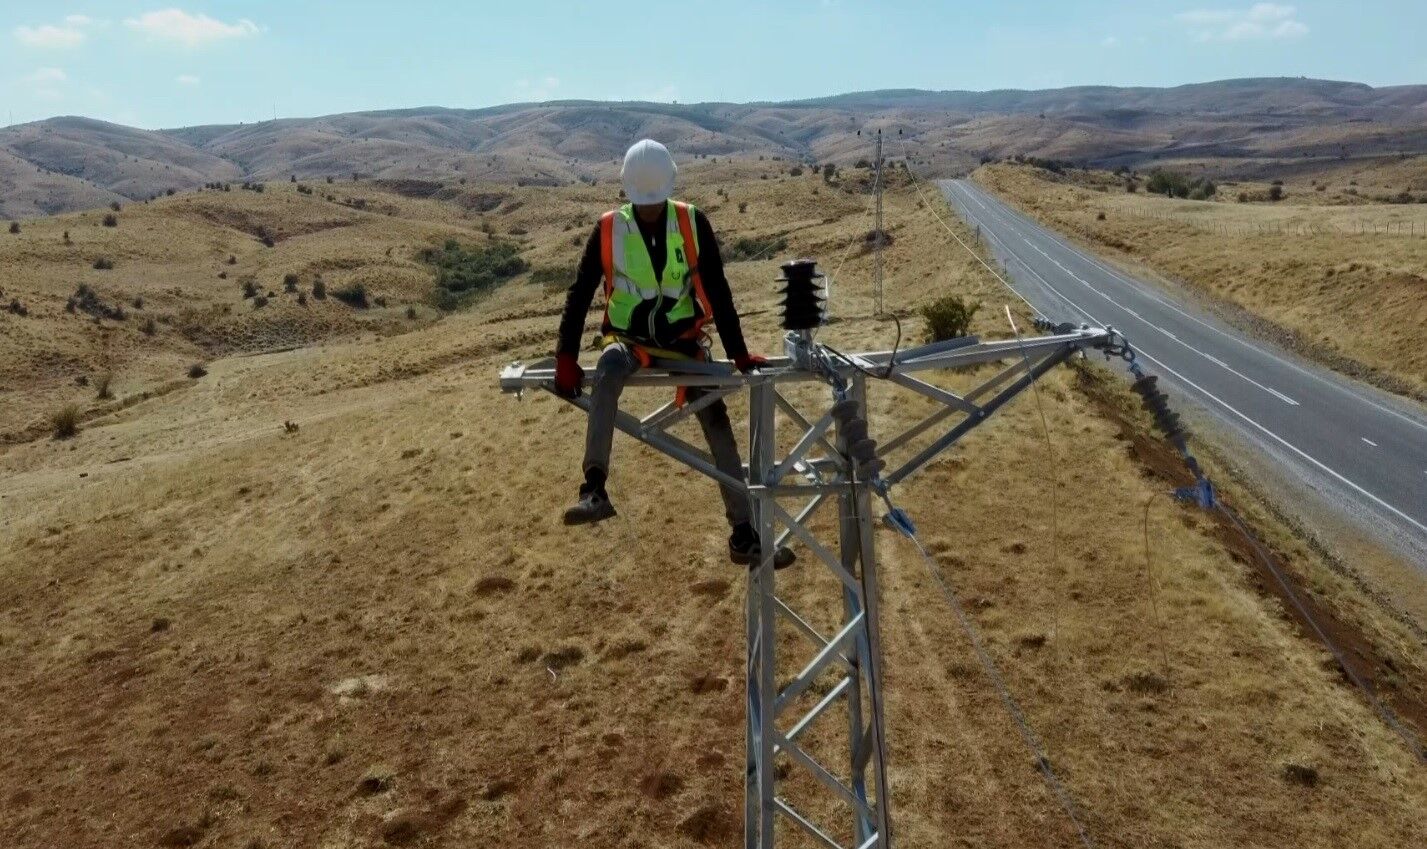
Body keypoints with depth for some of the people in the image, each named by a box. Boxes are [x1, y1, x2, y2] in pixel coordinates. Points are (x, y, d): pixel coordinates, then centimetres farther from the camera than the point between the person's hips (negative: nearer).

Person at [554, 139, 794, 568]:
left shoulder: (693, 223, -7)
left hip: (683, 339, 2)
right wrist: (566, 358, -16)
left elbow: (717, 291, -5)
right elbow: (580, 293, -7)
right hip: (630, 339, -1)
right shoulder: (609, 229, -8)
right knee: (608, 368, -37)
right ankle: (595, 490, -43)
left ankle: (744, 536, 0)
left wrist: (739, 353, -9)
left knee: (719, 427, -7)